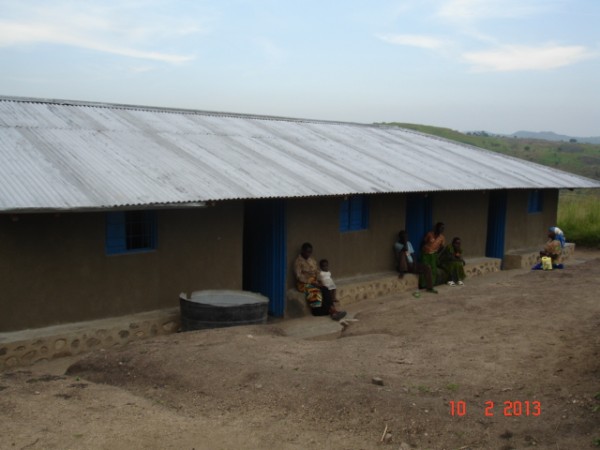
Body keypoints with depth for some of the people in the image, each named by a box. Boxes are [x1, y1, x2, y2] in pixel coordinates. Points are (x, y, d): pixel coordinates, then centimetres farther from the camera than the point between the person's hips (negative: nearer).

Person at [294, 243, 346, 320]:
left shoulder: (312, 259, 13)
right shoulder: (298, 261, -9)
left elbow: (317, 271, 16)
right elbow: (299, 276, -15)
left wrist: (317, 281, -3)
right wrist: (311, 282, -20)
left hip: (313, 281, 6)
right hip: (303, 283, -6)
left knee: (325, 290, -23)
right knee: (315, 291, -33)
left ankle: (332, 310, -36)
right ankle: (332, 310, -30)